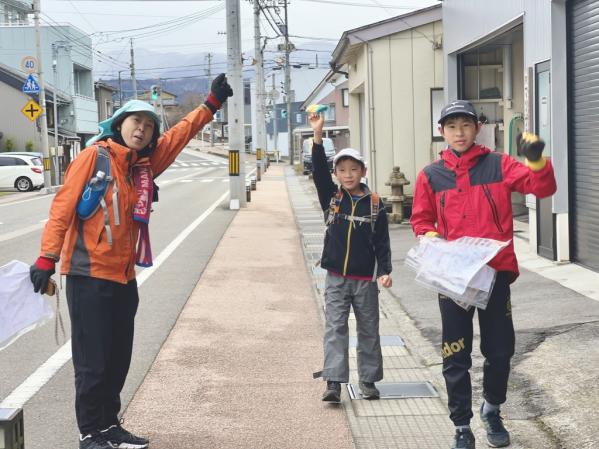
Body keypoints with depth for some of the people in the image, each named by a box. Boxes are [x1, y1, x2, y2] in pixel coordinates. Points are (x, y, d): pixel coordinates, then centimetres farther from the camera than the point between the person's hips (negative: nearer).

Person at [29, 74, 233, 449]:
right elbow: (63, 206, -12)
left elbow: (182, 133, 16)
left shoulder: (145, 162, 9)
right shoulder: (95, 155, -9)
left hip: (124, 276, 7)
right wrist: (47, 258, -17)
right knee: (93, 360, -1)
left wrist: (212, 103, 10)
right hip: (89, 274, -7)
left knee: (118, 358, 14)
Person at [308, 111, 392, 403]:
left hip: (365, 279, 0)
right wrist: (318, 135, -21)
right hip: (336, 278, 0)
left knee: (368, 330, 10)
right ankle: (333, 382, -8)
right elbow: (319, 170, -11)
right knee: (335, 329, -5)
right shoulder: (331, 198, 1)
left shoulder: (374, 203, -2)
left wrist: (385, 271, -10)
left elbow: (382, 241, 0)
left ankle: (368, 380, 21)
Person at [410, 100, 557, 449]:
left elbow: (543, 188, -7)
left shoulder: (498, 165, 2)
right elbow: (421, 221, 13)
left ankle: (492, 410, 34)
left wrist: (536, 160, -26)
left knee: (500, 351, 8)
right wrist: (432, 239, -7)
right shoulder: (431, 175, 4)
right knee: (456, 358, 4)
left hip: (496, 272, 0)